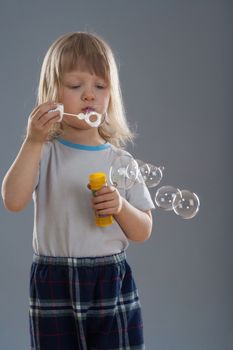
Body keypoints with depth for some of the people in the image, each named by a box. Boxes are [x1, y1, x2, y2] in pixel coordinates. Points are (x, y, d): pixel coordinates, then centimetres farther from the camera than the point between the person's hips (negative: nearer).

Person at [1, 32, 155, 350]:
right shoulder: (44, 153, 0)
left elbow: (143, 232, 5)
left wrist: (120, 206, -16)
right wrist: (33, 141, -21)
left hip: (112, 285, 1)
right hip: (54, 287, -1)